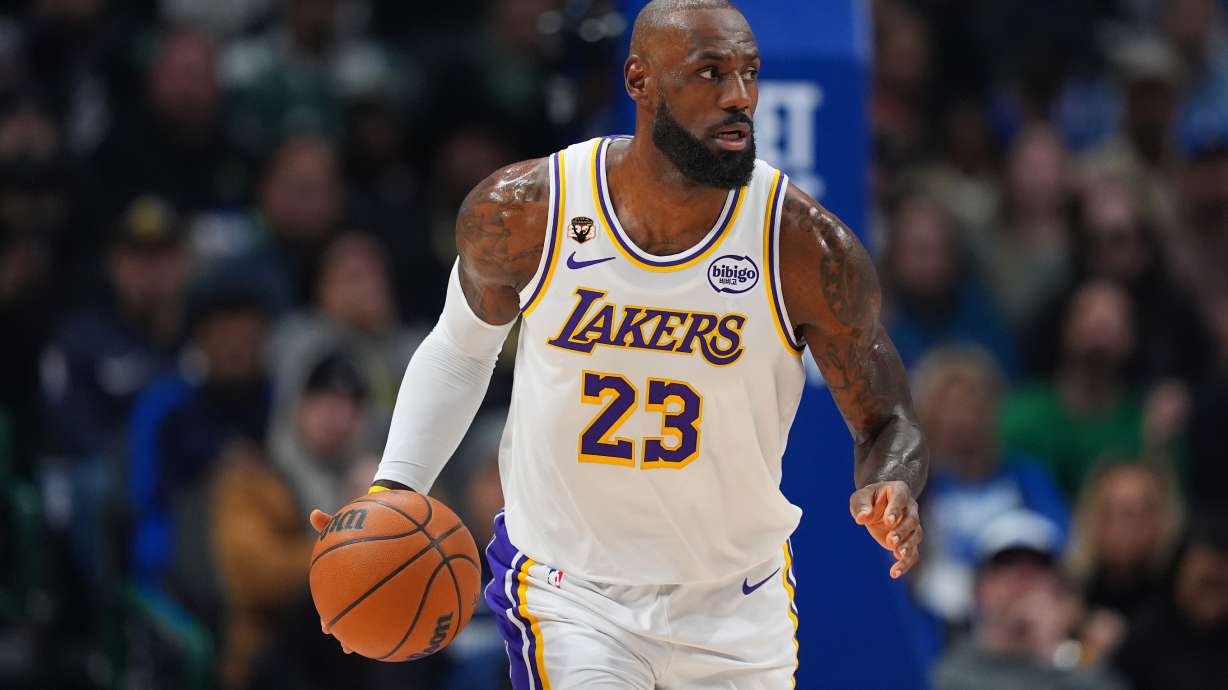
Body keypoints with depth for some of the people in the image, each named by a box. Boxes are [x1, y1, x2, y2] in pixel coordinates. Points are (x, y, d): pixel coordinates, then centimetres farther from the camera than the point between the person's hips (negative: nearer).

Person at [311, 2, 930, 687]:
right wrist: (393, 490, -5)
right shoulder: (524, 212, -14)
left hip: (736, 600, 2)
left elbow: (889, 425, -7)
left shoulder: (807, 247, -17)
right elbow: (460, 350, 7)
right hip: (567, 588, -1)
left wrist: (890, 492, -30)